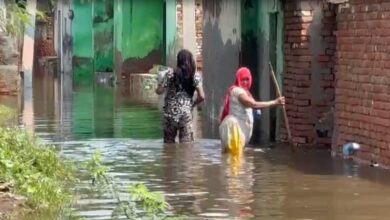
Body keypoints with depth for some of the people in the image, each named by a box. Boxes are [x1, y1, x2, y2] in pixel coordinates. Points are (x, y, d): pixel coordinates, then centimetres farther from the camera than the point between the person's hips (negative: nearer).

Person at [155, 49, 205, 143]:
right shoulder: (195, 76, -1)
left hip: (170, 114, 0)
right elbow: (201, 96, -6)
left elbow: (159, 91, -3)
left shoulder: (171, 74, -3)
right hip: (186, 114, 0)